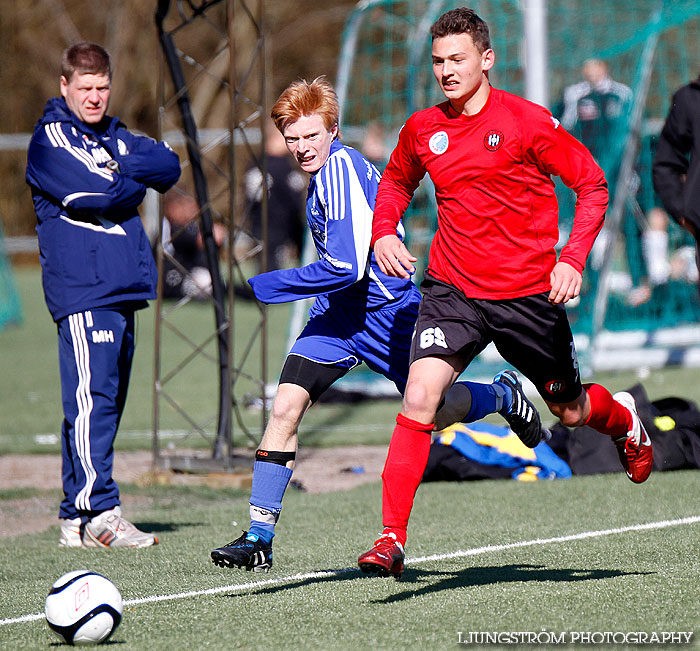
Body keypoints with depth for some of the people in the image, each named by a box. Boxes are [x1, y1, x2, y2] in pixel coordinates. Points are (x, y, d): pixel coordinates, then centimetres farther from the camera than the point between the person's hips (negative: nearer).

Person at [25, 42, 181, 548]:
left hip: (122, 289, 8)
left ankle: (76, 519, 11)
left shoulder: (115, 137, 20)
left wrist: (120, 170, -9)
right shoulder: (50, 137, -3)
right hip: (81, 290, -8)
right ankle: (100, 511, -15)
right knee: (91, 398, -14)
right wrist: (135, 184, 0)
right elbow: (91, 194, -16)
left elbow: (170, 165, 7)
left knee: (105, 402, 8)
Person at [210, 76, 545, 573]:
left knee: (434, 412, 7)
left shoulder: (342, 169, -22)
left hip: (385, 309, -8)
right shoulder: (329, 168, 6)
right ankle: (259, 538, -8)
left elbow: (346, 267, -27)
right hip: (338, 309, 8)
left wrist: (267, 285, -20)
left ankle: (504, 396, 40)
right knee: (285, 407, -9)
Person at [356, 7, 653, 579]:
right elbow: (396, 183, 25)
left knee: (570, 410, 13)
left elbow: (593, 185, -3)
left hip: (529, 292, -2)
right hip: (452, 290, 2)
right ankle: (391, 540, -19)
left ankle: (624, 418, 52)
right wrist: (383, 232, 5)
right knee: (420, 396, -20)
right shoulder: (422, 130, 3)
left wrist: (572, 259, -15)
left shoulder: (527, 121, -9)